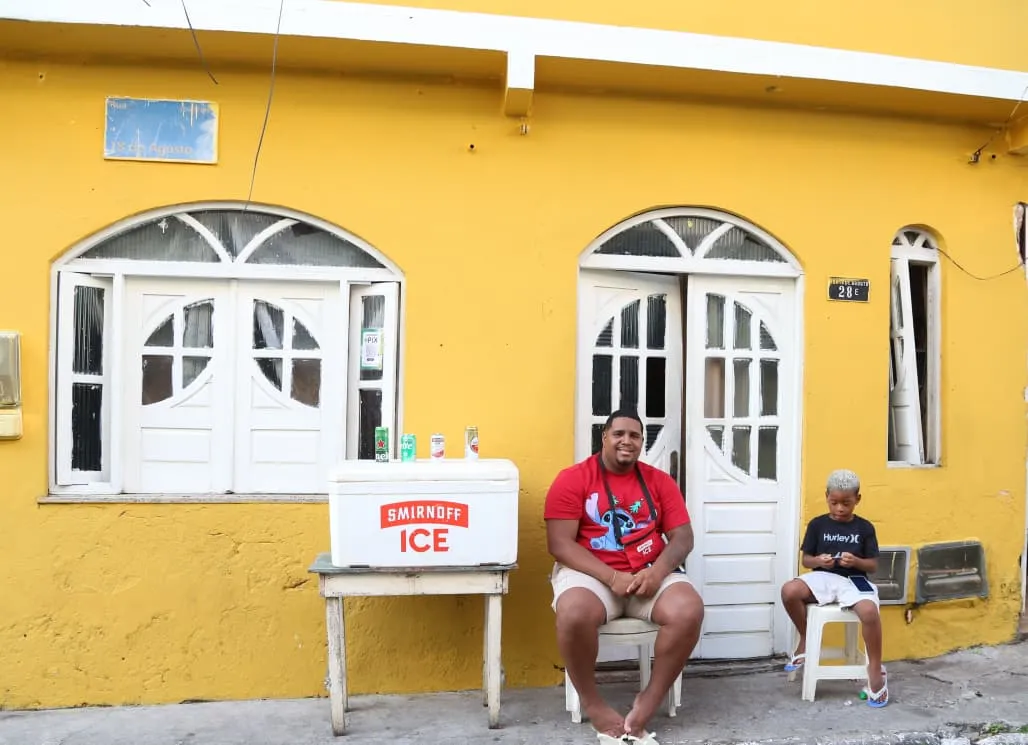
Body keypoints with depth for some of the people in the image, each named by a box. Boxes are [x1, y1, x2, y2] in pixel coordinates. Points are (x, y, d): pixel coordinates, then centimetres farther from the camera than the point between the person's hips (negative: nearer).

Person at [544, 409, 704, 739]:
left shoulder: (660, 481, 8)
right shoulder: (572, 479, -3)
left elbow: (682, 538, 4)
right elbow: (559, 543, -10)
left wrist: (657, 571, -18)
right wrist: (611, 577, -21)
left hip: (650, 572, 3)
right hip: (591, 573, -3)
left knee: (689, 610, -27)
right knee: (574, 614, -35)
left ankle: (650, 700, -5)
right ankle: (592, 703, -7)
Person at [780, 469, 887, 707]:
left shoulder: (865, 528, 7)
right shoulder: (817, 525, 8)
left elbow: (873, 566, 6)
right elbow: (806, 560, 8)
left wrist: (856, 561, -15)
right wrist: (818, 561, -14)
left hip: (854, 579, -1)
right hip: (823, 577, 1)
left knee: (869, 611, -35)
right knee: (789, 591, -29)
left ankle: (875, 671, -14)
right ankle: (805, 641, -2)